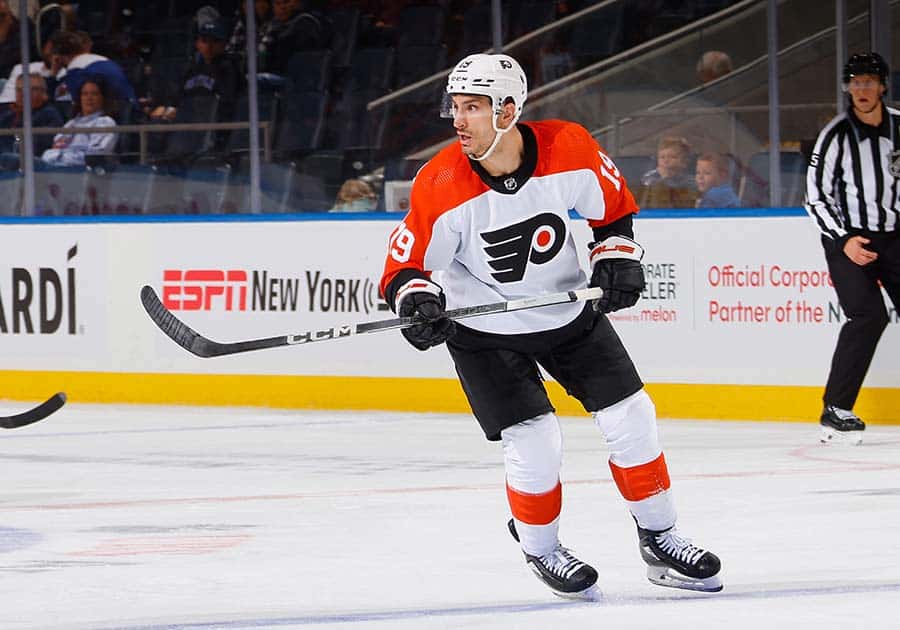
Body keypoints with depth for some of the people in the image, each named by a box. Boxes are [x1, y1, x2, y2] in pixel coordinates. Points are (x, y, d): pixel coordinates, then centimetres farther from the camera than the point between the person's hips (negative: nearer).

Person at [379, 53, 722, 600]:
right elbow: (404, 265, -19)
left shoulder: (569, 150, -20)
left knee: (631, 420, 2)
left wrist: (618, 256, -10)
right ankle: (542, 551, 15)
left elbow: (614, 204, 1)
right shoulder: (441, 187, -26)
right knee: (535, 443, -13)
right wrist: (416, 299, -39)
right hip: (483, 329, -3)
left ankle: (660, 541, 21)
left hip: (569, 311, 3)